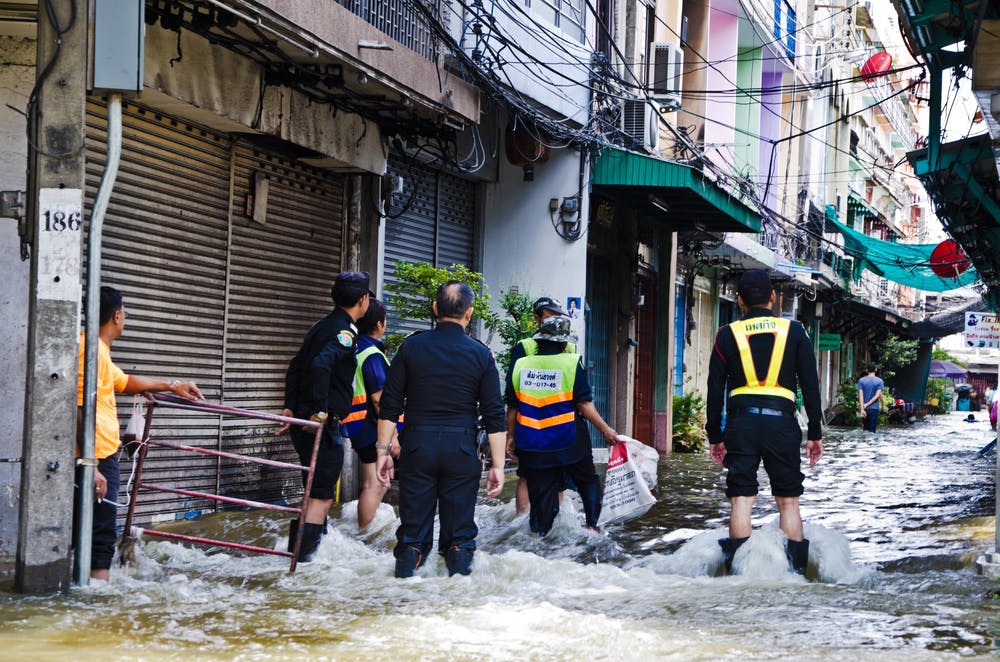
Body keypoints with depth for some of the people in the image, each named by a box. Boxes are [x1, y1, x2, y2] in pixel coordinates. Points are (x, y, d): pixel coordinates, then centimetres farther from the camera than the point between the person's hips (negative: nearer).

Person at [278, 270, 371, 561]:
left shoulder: (322, 327, 15)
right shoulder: (345, 332, -14)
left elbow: (296, 366, 19)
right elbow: (321, 365, -30)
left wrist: (291, 407, 18)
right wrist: (320, 411, -26)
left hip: (303, 420, 9)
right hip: (322, 425, -9)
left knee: (321, 489, 22)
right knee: (321, 495, -5)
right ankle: (302, 556, -7)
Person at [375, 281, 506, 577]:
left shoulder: (411, 347, 3)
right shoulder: (481, 354, 1)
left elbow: (389, 406, 2)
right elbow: (495, 415, 0)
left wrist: (383, 450, 7)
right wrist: (498, 465, 4)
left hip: (417, 445, 1)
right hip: (461, 449, -1)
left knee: (413, 528, 7)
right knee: (459, 530, 7)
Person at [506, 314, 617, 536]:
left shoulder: (520, 365, 1)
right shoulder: (572, 363, -8)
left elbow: (512, 407, 6)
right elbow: (584, 404, -9)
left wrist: (511, 436, 17)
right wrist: (605, 429, 0)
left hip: (532, 445, 3)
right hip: (569, 442, -2)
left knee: (541, 493, 10)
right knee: (588, 481, 18)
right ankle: (592, 525, 13)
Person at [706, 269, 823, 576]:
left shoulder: (727, 335, 7)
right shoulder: (794, 332, 7)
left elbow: (715, 390, 8)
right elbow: (811, 385, 6)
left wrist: (715, 436, 14)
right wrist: (815, 433, 10)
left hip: (741, 422, 0)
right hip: (781, 421, 0)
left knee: (741, 498, 0)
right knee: (788, 499, 7)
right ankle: (796, 567, 4)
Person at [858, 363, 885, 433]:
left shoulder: (861, 381, 0)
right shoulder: (879, 381, -3)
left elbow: (860, 395, -8)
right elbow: (877, 395, -12)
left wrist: (862, 409, -14)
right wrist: (867, 405, -12)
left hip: (865, 409, 2)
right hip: (874, 408, -2)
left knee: (866, 428, 14)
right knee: (872, 430, 0)